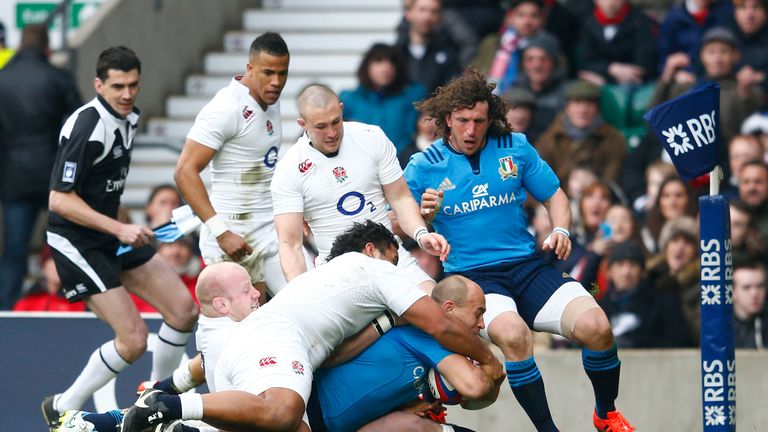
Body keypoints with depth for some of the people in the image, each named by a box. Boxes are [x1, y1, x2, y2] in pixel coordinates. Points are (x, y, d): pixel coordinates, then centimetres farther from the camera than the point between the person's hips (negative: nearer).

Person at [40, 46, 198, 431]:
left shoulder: (128, 118, 5)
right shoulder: (85, 128, -23)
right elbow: (60, 200, -25)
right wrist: (118, 229, -29)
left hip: (115, 235, 9)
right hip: (77, 243, -9)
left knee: (183, 310, 4)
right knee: (133, 339, -13)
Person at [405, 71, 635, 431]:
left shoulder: (515, 148, 8)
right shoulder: (424, 167, 2)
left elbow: (554, 195, 17)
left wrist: (560, 231, -3)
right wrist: (424, 216, -17)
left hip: (526, 266, 3)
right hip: (470, 276, -3)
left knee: (594, 327, -21)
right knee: (512, 333, -37)